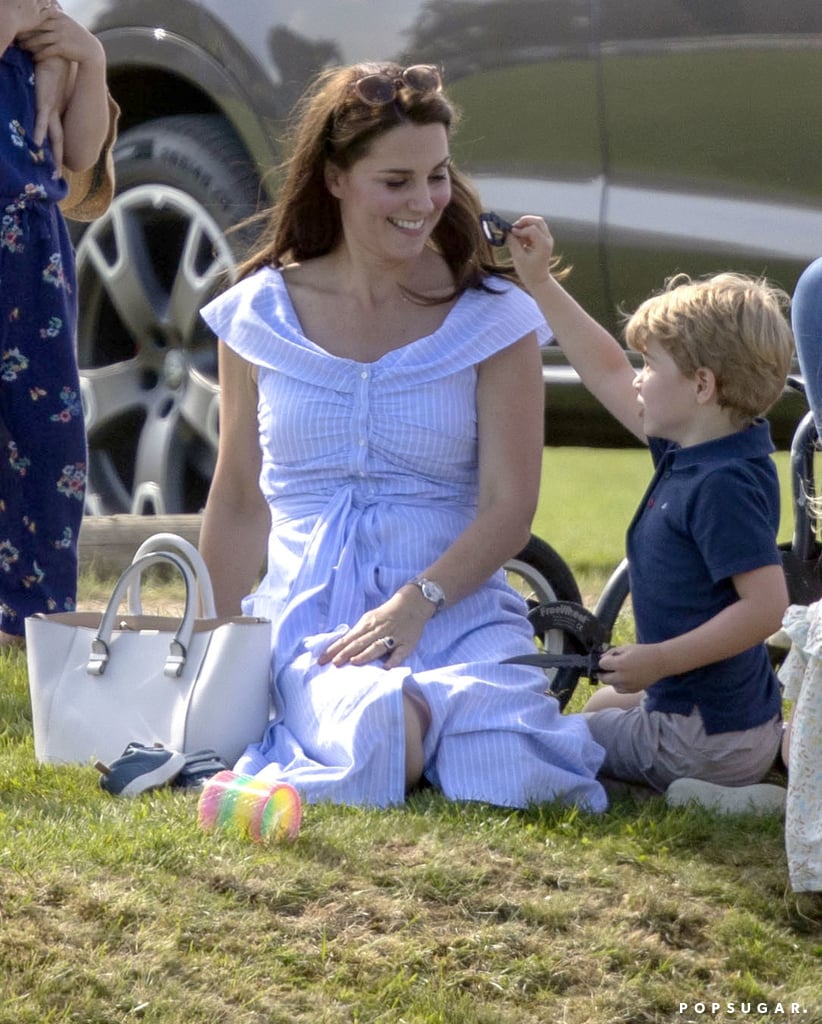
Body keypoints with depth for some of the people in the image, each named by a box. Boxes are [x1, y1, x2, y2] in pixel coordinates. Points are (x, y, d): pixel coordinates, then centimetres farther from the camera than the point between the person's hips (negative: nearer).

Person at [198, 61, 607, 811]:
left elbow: (509, 506, -4)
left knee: (504, 776, -31)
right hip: (307, 611, -1)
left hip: (455, 607, 1)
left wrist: (418, 602, -20)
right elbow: (239, 502, 17)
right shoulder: (260, 315, 8)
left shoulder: (493, 319, 2)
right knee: (379, 742, -36)